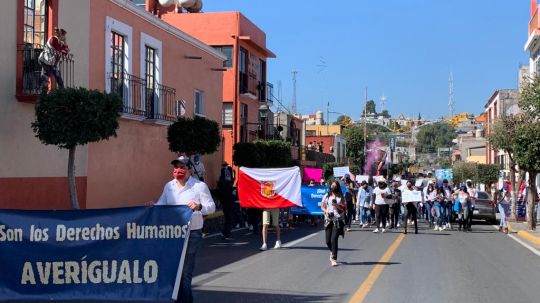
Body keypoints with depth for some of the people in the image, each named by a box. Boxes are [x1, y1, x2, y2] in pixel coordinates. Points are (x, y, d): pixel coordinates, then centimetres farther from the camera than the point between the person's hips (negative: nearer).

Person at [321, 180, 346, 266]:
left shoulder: (340, 197, 5)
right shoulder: (326, 196, 10)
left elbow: (344, 208, 3)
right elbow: (322, 206, 12)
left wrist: (337, 205, -13)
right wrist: (326, 211, -8)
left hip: (338, 220, -3)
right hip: (328, 220, 3)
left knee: (334, 239, -13)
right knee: (328, 240, 4)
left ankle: (334, 259, -10)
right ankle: (332, 252, 35)